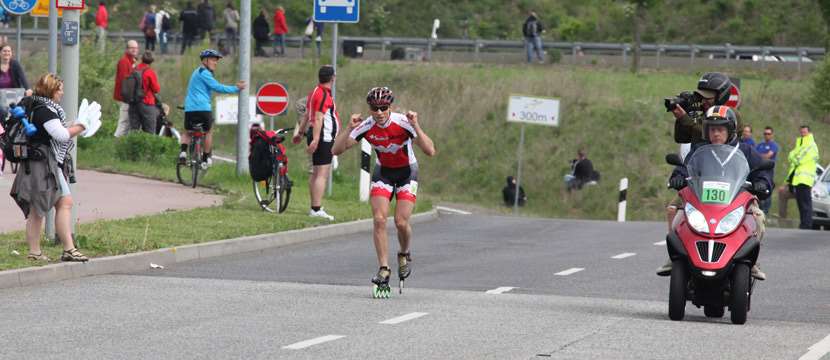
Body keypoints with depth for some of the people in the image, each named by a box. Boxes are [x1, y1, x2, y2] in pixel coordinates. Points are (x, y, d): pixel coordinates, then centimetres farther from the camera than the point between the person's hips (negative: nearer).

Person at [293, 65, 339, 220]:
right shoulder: (325, 95, -16)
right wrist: (315, 140, -28)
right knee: (322, 174, -12)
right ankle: (317, 209, -17)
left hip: (317, 137, 11)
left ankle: (315, 207, 22)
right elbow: (318, 118, -23)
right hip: (324, 137, -11)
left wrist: (300, 133, 31)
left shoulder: (315, 92, 14)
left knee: (315, 173, 15)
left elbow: (307, 115, 22)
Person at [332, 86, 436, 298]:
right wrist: (349, 129, -34)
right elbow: (336, 150, -21)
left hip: (407, 172, -2)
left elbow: (430, 151, -33)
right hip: (383, 172, 2)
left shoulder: (403, 122, -26)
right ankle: (383, 270, -9)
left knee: (401, 222, -14)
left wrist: (416, 127, -43)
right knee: (379, 220, -15)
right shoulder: (366, 127, -19)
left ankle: (404, 255, 16)